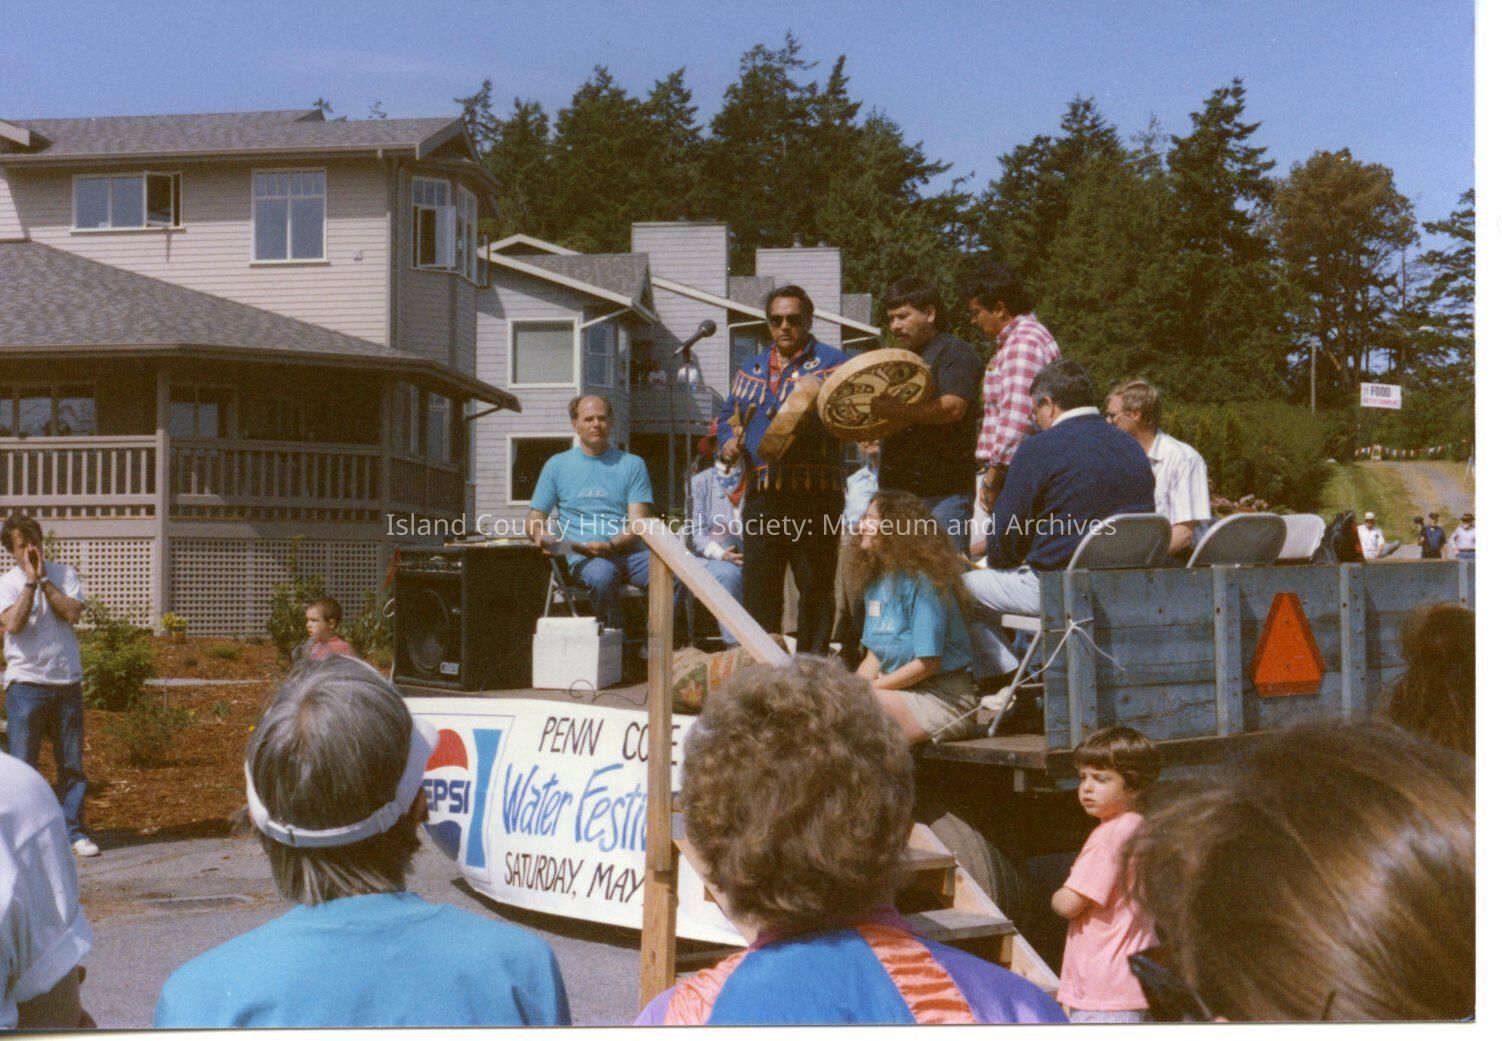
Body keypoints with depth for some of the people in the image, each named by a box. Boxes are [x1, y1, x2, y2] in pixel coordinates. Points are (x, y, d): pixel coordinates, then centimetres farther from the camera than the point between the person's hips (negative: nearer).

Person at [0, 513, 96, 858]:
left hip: (67, 681, 2)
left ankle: (73, 830, 12)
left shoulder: (64, 574, 8)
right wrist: (30, 581, -12)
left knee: (72, 763, 5)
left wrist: (44, 579, -8)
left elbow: (72, 613, -9)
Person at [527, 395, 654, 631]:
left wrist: (611, 545, -16)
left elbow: (639, 522, 5)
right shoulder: (557, 465, 17)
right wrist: (541, 535, -7)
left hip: (628, 551, 1)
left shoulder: (632, 464, 15)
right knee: (602, 575, -39)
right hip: (583, 557, -1)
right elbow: (535, 516, 19)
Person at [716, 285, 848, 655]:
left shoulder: (832, 363, 3)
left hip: (815, 497, -5)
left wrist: (802, 421, -25)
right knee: (758, 583, 7)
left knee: (815, 585, 0)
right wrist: (729, 442, 1)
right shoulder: (751, 369, 20)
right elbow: (728, 416, 23)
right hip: (761, 495, 5)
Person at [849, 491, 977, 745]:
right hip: (900, 690, 8)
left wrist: (868, 688, -14)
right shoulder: (876, 581, 12)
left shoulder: (922, 581, -14)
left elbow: (928, 662, -17)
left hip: (942, 699, -8)